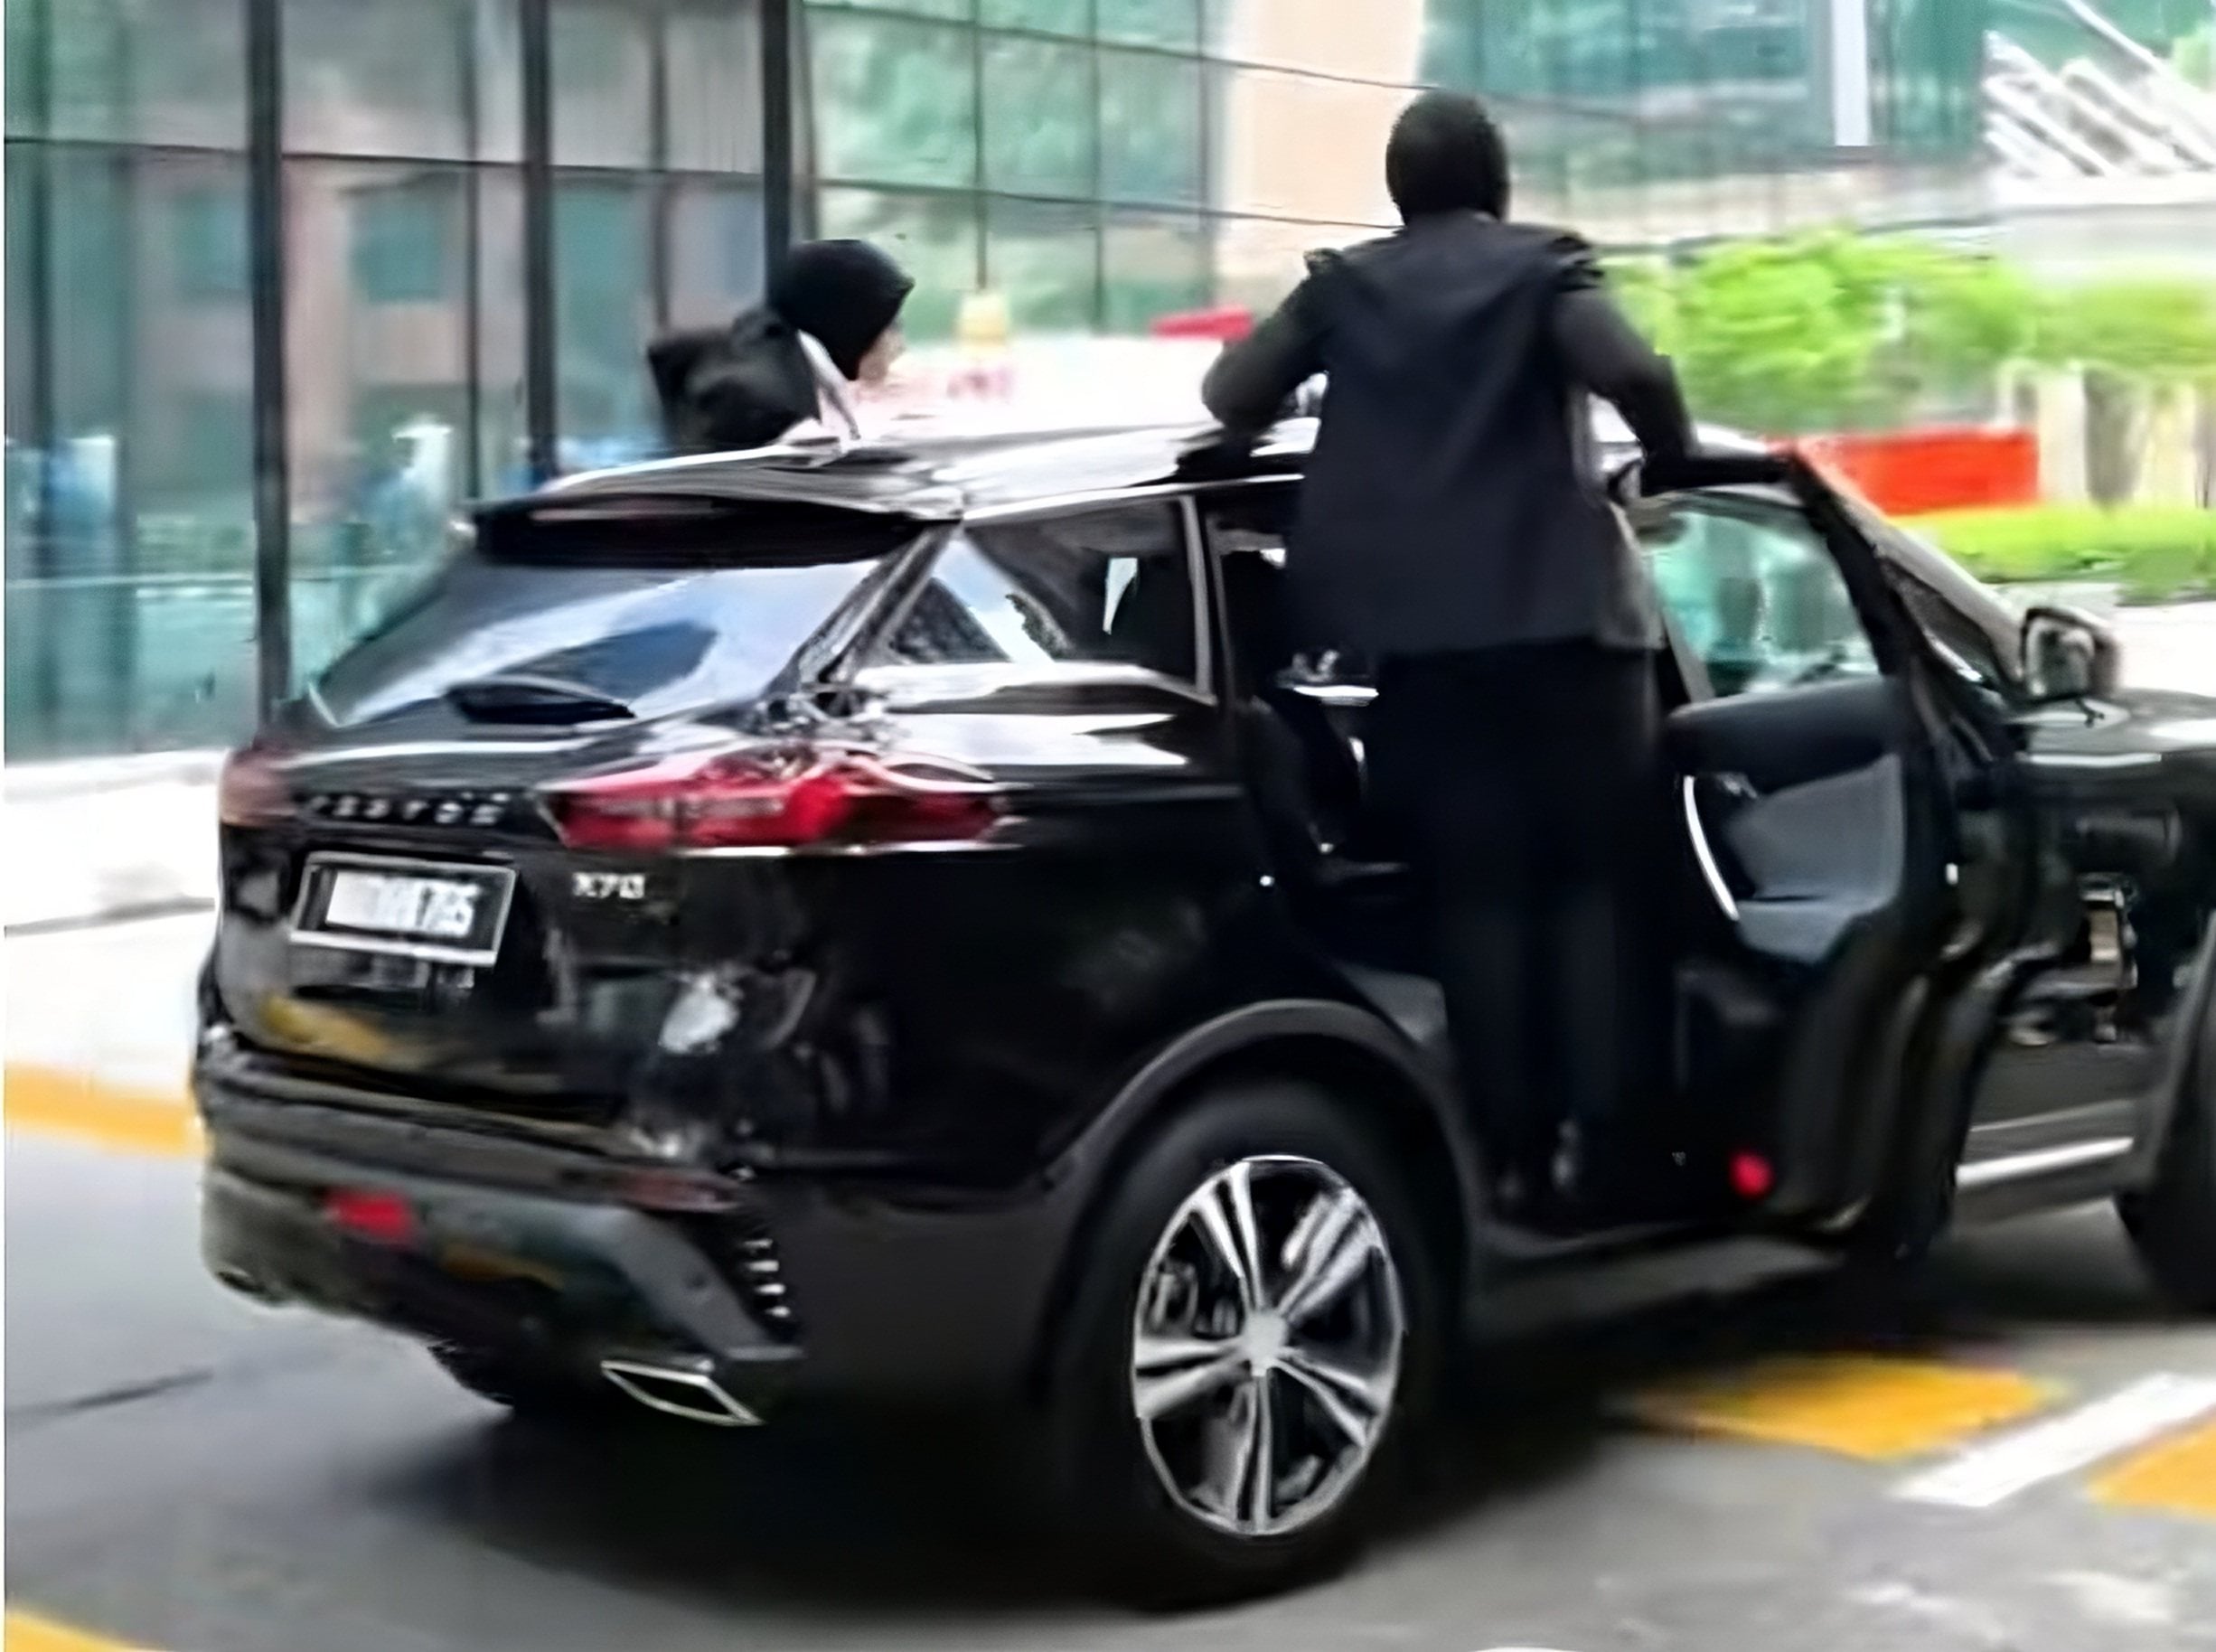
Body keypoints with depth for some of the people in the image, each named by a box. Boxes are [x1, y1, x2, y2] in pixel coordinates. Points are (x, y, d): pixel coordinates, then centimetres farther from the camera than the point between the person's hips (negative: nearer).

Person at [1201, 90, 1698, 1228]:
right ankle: (1596, 1143, -1)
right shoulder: (1544, 269, 4)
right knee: (1588, 884, 6)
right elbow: (1635, 375, -12)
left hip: (1420, 632, 2)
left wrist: (1354, 421, 26)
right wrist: (1671, 461, 7)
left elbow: (1230, 395, 7)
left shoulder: (1345, 285, 10)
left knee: (1476, 896, 5)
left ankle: (1517, 1155, 1)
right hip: (1559, 617, -2)